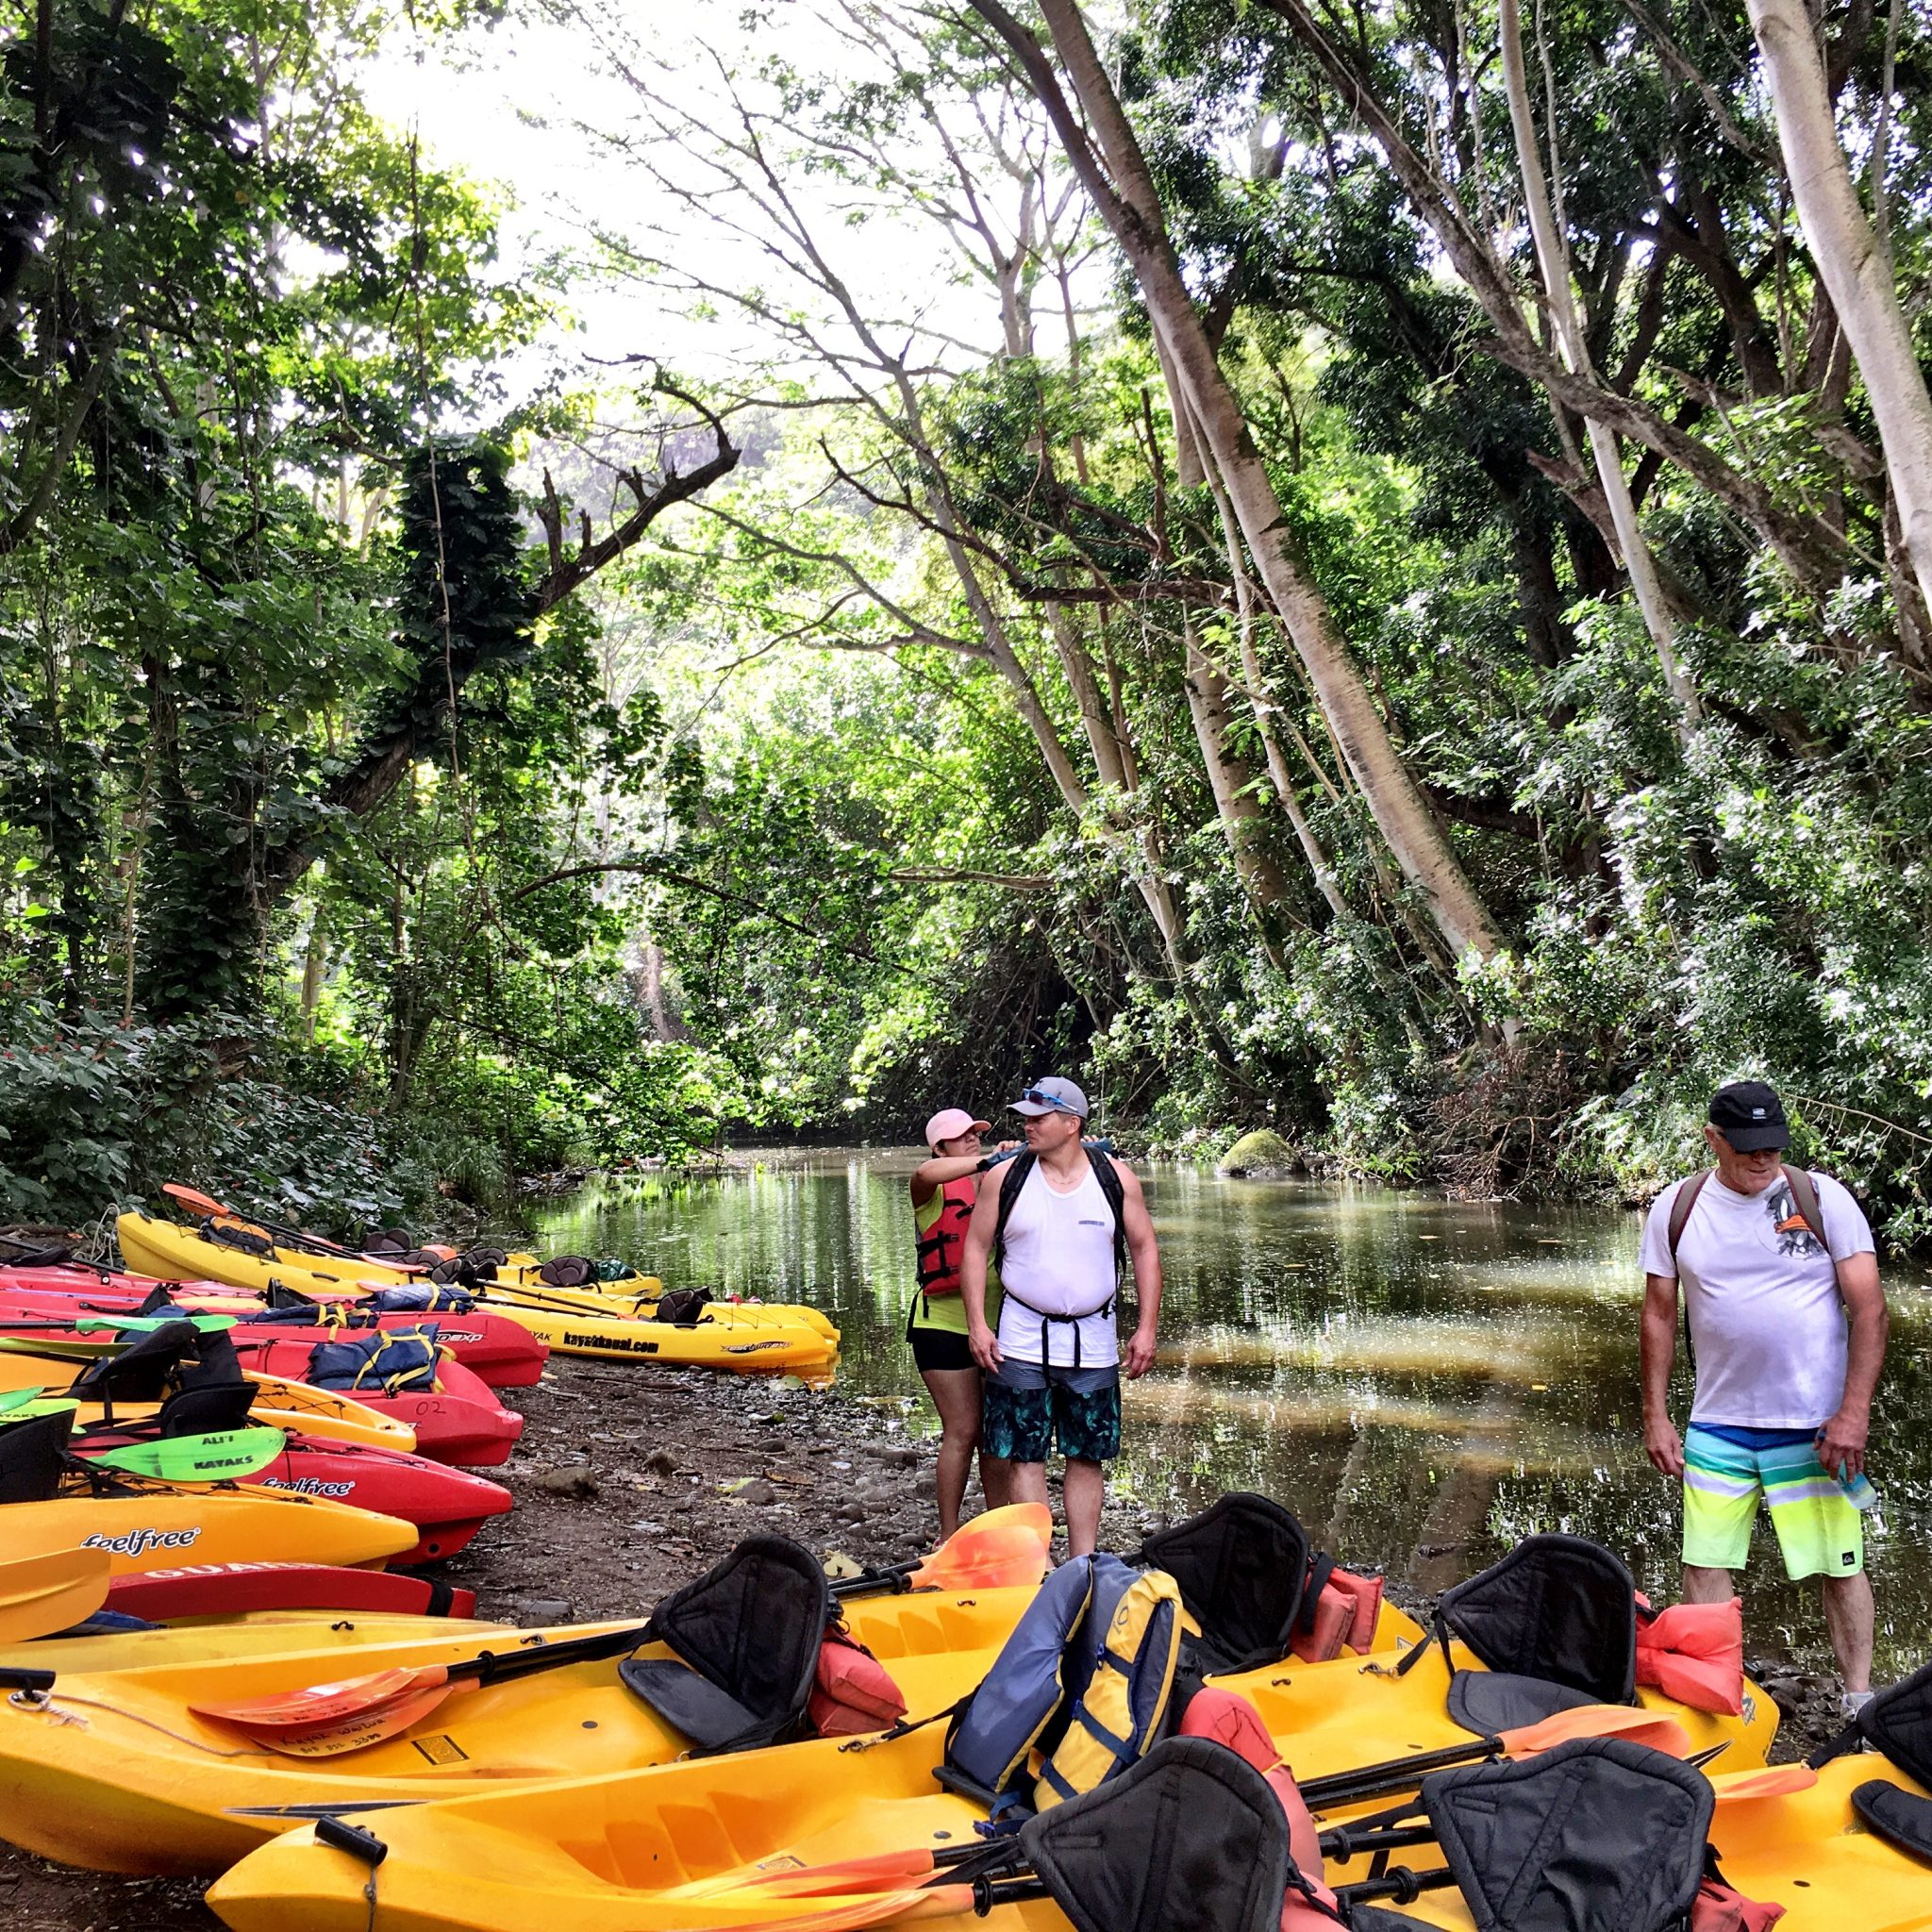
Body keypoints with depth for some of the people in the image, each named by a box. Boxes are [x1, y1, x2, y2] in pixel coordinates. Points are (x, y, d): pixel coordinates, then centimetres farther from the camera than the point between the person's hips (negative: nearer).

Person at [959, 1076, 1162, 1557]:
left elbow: (1144, 1249, 5)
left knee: (1088, 1456, 8)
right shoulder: (1006, 1177, -2)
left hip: (1094, 1342, 1)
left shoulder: (1115, 1177, -1)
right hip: (1021, 1341, -1)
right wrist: (977, 1324, -5)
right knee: (1025, 1456, -1)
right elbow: (976, 1248, 3)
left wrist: (1147, 1327, 0)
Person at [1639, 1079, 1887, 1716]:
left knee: (1841, 1566, 4)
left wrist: (1854, 1412, -13)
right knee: (1705, 1563, 4)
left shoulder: (1822, 1197, -5)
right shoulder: (1676, 1209, 1)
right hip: (1717, 1425, 2)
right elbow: (1659, 1315, 7)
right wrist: (1655, 1416, 5)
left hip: (1816, 1426, -2)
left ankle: (1860, 1700, 21)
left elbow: (1868, 1308, -6)